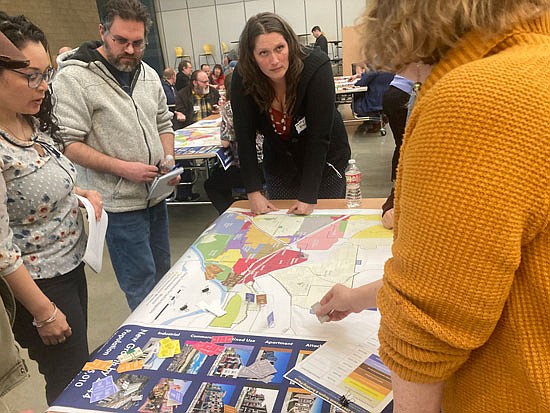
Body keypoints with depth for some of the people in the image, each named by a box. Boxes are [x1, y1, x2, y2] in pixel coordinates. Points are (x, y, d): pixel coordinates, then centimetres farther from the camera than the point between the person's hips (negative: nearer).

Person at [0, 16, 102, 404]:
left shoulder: (34, 123, -1)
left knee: (80, 366, 24)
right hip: (37, 285, -8)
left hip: (71, 266, 8)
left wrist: (81, 193, 1)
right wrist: (44, 311, -17)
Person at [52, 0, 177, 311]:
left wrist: (168, 159, -1)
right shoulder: (75, 78, -12)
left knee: (163, 273, 20)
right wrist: (123, 168, -21)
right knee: (142, 285, 1)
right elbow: (67, 143, -16)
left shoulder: (148, 75, 9)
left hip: (156, 195, 7)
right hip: (120, 205, -7)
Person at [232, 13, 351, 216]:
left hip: (324, 159, -2)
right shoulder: (242, 78, -19)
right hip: (279, 160, 3)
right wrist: (254, 191, -24)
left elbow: (319, 136, -29)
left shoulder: (316, 66, -28)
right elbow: (245, 137, -17)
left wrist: (308, 196, -30)